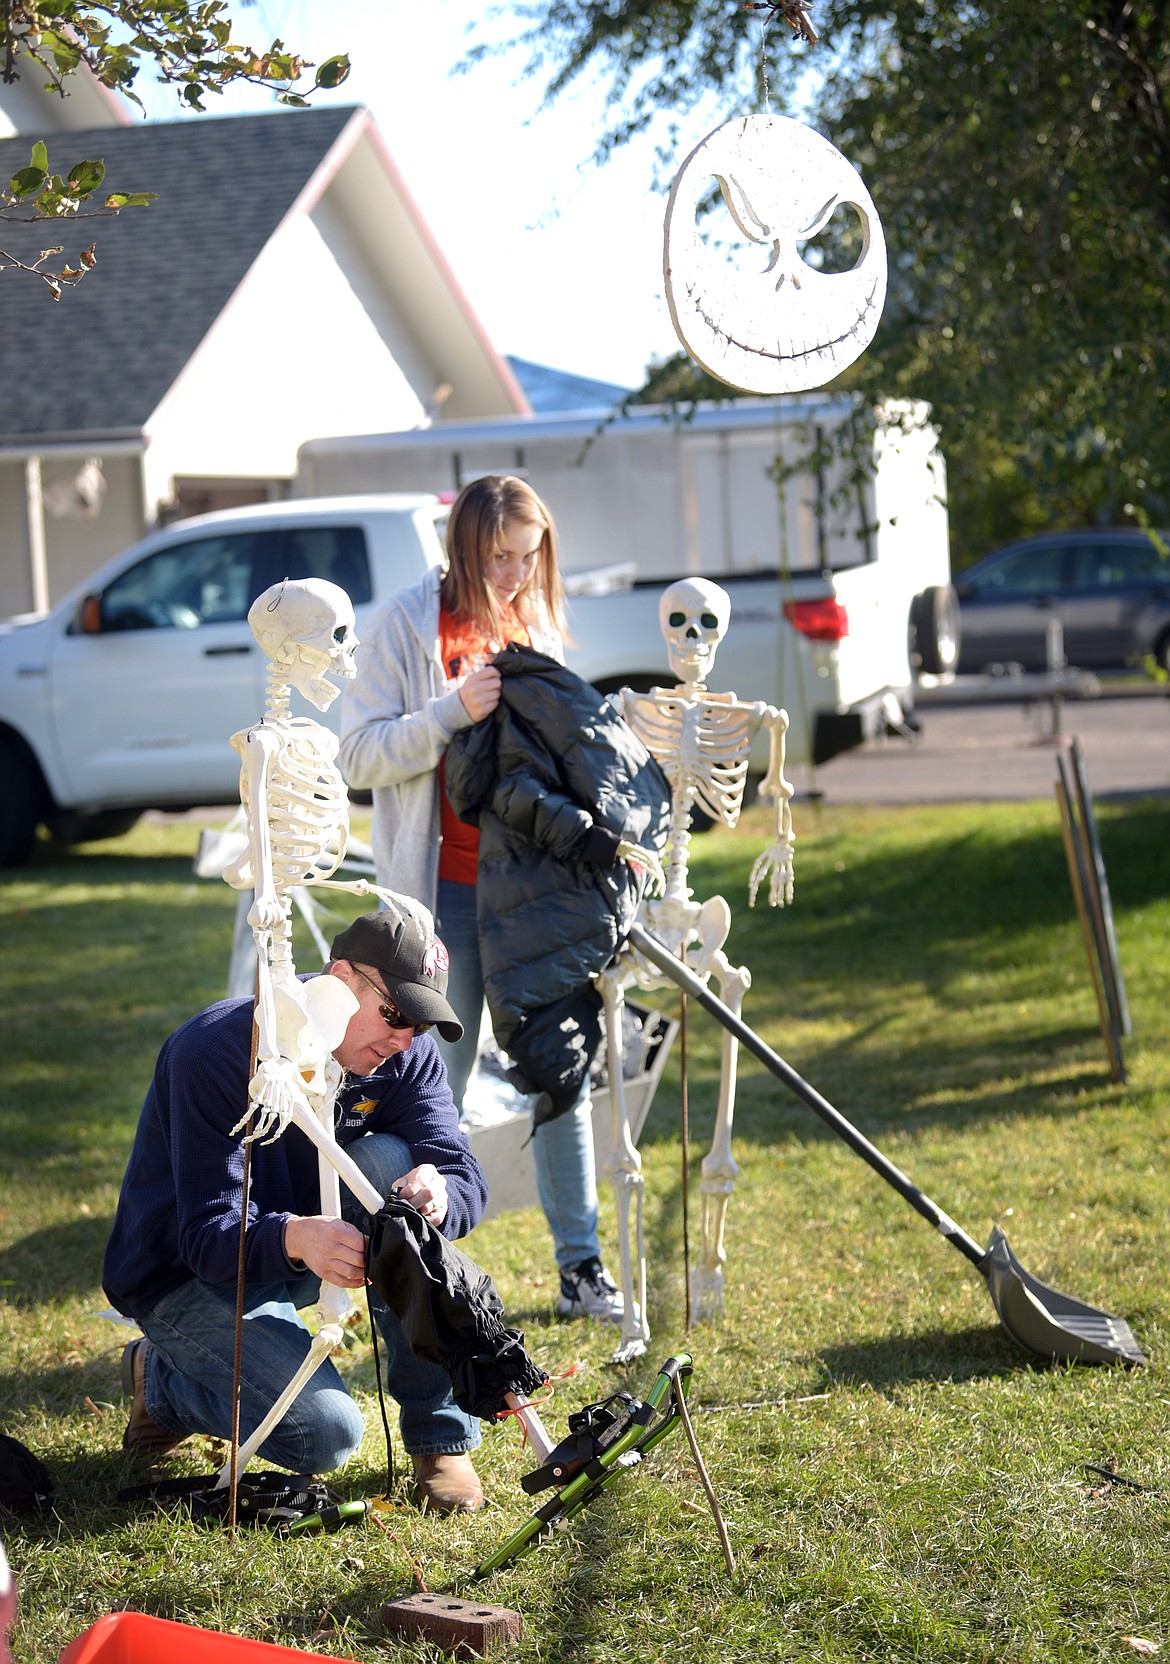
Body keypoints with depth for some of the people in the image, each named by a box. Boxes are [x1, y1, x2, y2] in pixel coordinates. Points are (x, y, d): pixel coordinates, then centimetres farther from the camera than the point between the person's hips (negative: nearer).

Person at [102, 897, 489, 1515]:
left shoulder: (407, 1055, -9)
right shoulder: (218, 1051, -28)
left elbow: (465, 1177, -17)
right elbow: (207, 1234, -32)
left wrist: (437, 1191, -43)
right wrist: (294, 1237, -54)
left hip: (302, 1246, 6)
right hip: (186, 1274, -6)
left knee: (390, 1162, -25)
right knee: (326, 1433, -24)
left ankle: (439, 1435, -15)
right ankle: (162, 1381, 8)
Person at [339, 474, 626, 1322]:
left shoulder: (535, 624, 13)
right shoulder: (408, 623, -4)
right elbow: (361, 755, -10)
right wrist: (454, 710, -21)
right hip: (447, 890, -4)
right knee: (438, 1082, 2)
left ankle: (581, 1264, 14)